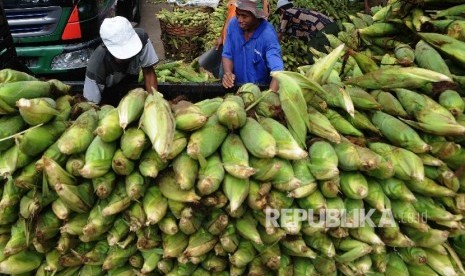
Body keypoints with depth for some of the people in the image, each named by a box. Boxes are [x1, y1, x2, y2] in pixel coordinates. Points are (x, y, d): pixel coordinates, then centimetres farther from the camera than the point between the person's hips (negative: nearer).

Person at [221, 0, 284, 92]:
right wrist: (228, 73, -18)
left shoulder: (268, 35, -22)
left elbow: (277, 71, -32)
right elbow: (227, 55, 3)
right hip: (236, 86, 3)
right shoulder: (233, 24, -7)